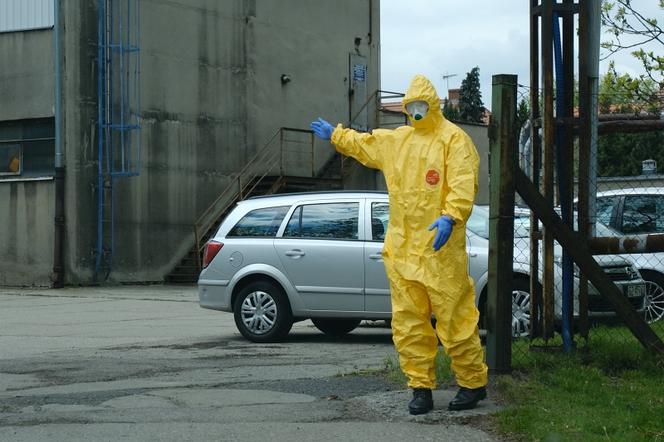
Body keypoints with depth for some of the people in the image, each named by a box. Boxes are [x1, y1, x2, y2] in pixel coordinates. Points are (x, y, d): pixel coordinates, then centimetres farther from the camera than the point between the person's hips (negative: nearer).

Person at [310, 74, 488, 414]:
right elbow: (362, 144, 38)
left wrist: (449, 217, -30)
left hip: (440, 249, -7)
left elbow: (463, 185, -16)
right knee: (408, 322, 6)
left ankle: (473, 383, 8)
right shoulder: (395, 140, 19)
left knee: (455, 320, -4)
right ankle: (421, 387, 14)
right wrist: (334, 135, 45)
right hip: (402, 248, 7)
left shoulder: (453, 139, -4)